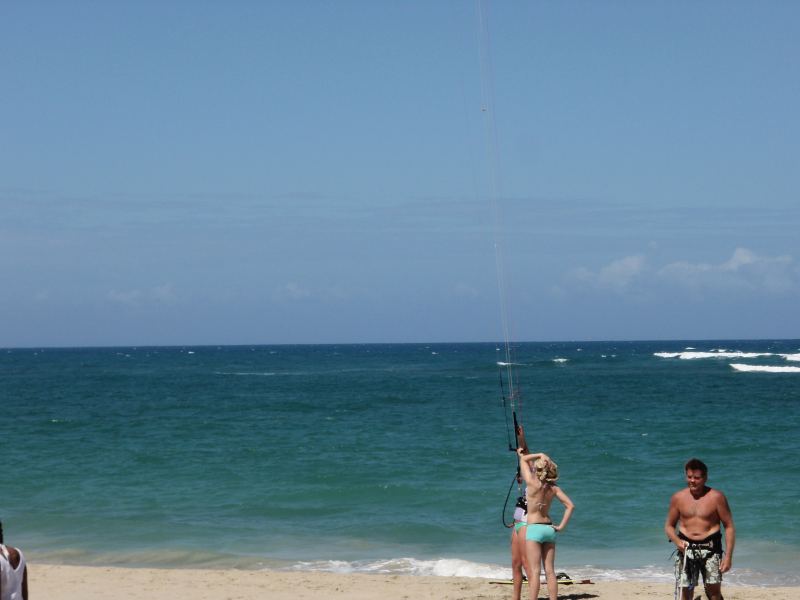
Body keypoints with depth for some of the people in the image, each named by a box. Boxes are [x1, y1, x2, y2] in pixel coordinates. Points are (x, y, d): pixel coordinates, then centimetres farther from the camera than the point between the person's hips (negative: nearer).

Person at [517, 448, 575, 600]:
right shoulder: (554, 489, 1)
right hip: (549, 528, 5)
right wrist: (561, 526, 0)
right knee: (550, 571, 7)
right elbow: (570, 505, -1)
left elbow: (523, 459, -3)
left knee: (534, 571, -5)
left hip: (534, 528, -5)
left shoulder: (532, 483, -13)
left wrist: (540, 455, 2)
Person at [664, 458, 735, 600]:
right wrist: (677, 541, -11)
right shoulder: (678, 498, 4)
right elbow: (669, 526, 12)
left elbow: (729, 527, -2)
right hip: (686, 548, 2)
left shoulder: (716, 497, -4)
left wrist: (728, 556, -9)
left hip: (710, 548, -2)